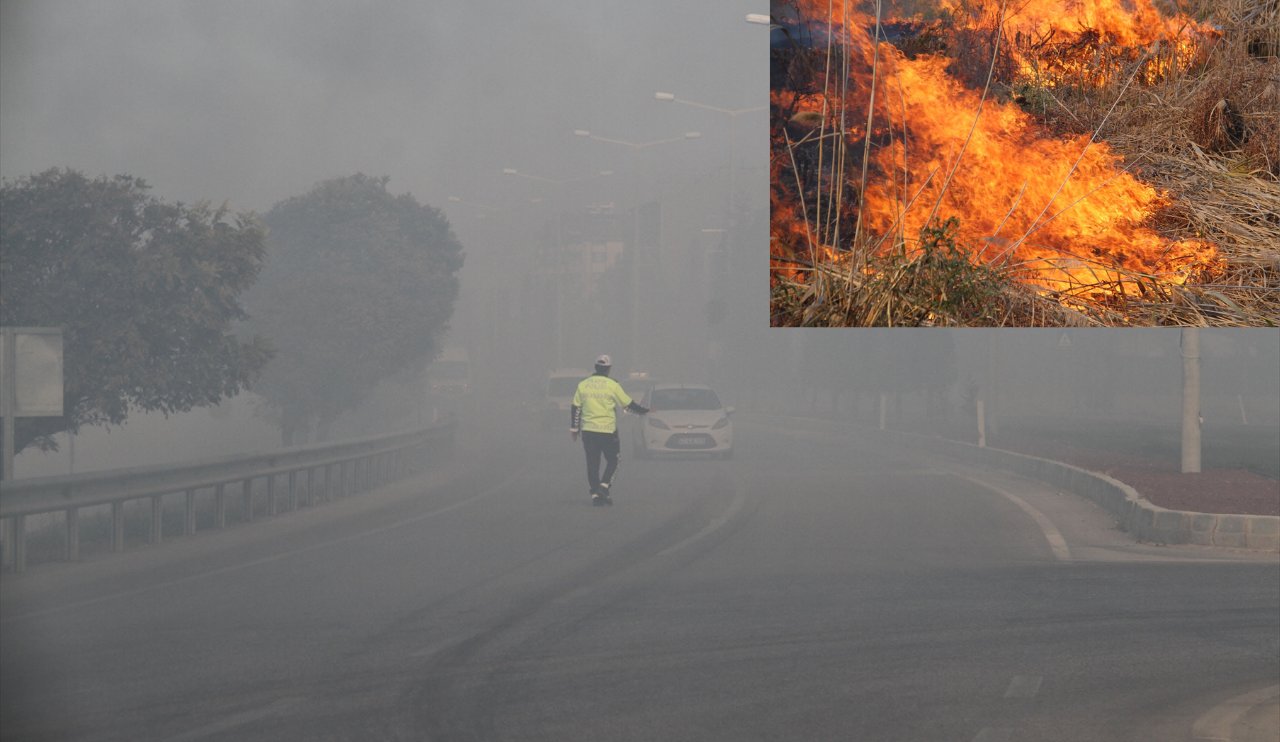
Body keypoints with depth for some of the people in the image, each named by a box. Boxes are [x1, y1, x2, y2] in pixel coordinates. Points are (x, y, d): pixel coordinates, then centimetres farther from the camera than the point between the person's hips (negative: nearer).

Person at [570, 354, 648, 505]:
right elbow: (628, 405, 0)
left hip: (588, 430, 3)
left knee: (592, 463, 7)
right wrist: (643, 411, 17)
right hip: (607, 430, -3)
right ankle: (603, 486, -6)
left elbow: (575, 408, 7)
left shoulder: (582, 385, 4)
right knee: (612, 460, 11)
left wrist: (574, 428, 16)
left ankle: (595, 494, 3)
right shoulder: (612, 385, -5)